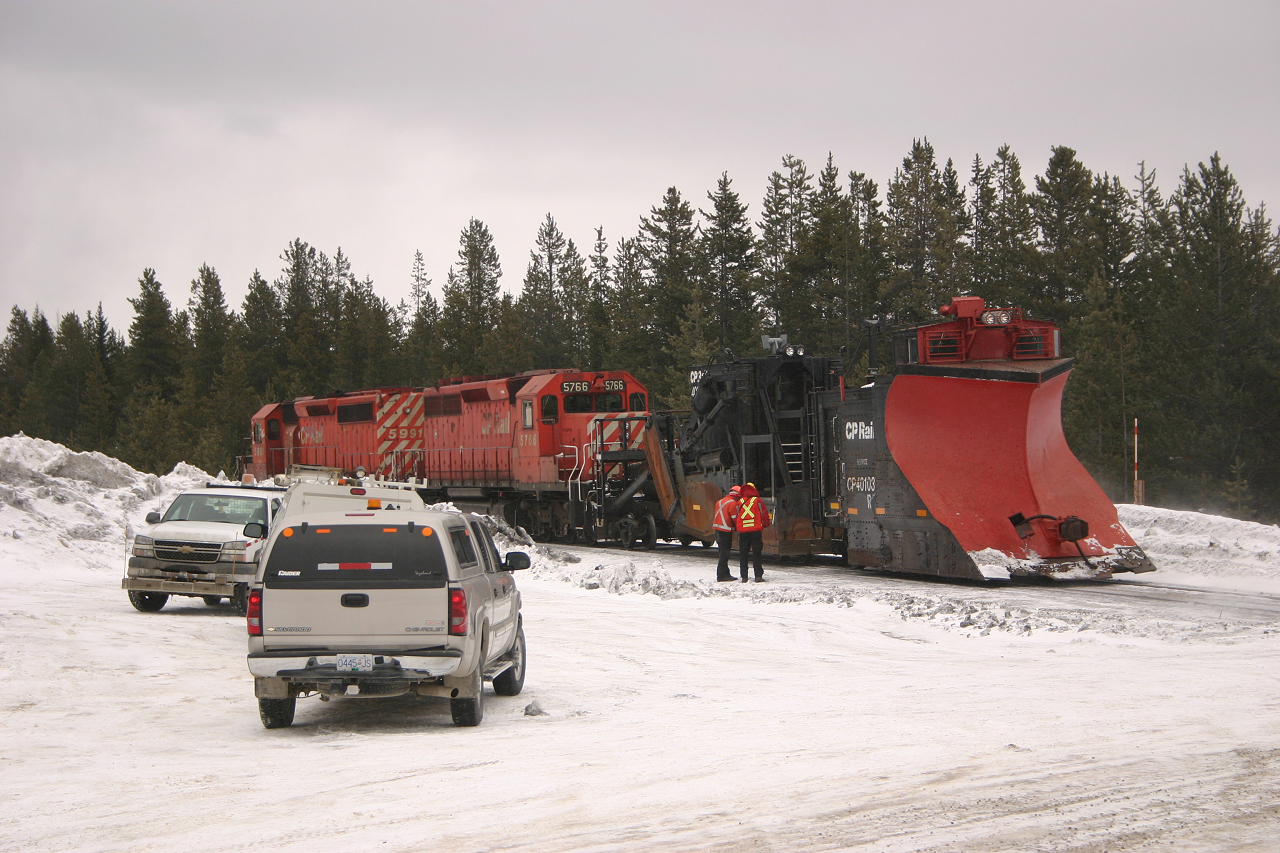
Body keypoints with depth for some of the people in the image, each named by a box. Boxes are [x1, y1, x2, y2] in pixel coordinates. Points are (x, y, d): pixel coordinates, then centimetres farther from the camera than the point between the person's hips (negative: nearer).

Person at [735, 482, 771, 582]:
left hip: (743, 531, 2)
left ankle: (744, 577, 4)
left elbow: (736, 517, 10)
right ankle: (758, 576, -6)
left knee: (743, 555, 6)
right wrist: (766, 524, 21)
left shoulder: (739, 502, 8)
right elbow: (764, 515, 3)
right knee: (756, 554, 0)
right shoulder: (758, 501, 2)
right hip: (756, 531, -2)